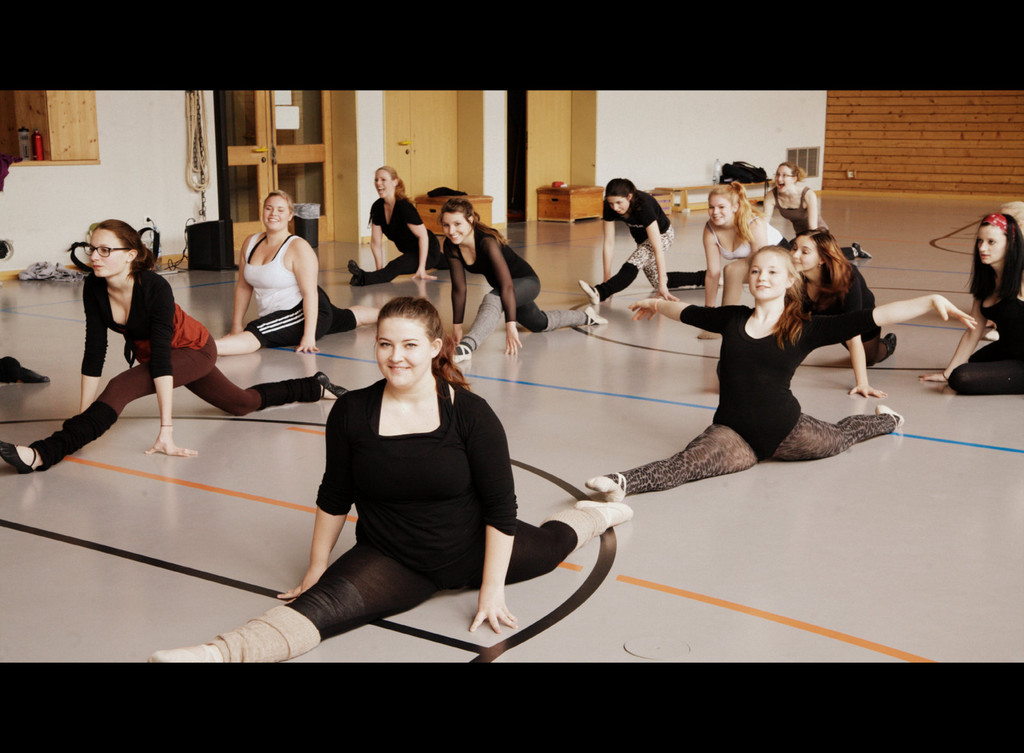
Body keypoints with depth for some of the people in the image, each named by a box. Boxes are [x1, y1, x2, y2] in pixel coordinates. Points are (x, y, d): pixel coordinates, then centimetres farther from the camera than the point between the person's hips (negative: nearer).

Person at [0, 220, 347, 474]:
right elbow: (94, 353, -17)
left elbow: (161, 359, -38)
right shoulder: (93, 289, -20)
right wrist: (82, 422, -19)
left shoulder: (155, 288, -35)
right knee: (243, 405, 23)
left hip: (194, 351, -7)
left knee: (121, 388, -32)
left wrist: (166, 430, -40)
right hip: (149, 353, 7)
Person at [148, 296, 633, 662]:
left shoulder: (471, 414, -16)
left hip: (473, 551, 1)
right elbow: (334, 498, 2)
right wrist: (317, 567, 6)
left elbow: (501, 508, -11)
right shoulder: (352, 413, -11)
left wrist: (492, 589, -10)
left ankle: (591, 514, 62)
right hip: (389, 562, 0)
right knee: (321, 605, -29)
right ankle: (218, 653, -51)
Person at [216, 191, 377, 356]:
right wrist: (236, 325, 1)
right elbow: (243, 286, 6)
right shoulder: (250, 243, 1)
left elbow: (310, 293, -27)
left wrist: (309, 336, -33)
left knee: (254, 333, -36)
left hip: (302, 312, -9)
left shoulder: (298, 247, -21)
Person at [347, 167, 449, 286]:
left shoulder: (404, 207, -28)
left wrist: (421, 269, -24)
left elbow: (423, 236, -24)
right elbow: (376, 242, -4)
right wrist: (380, 271, -9)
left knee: (395, 267, -38)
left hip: (428, 250, -9)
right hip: (410, 251, 9)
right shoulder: (377, 207, -8)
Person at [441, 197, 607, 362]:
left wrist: (510, 326, -45)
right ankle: (585, 316, 60)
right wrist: (457, 327, -18)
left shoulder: (487, 241, -37)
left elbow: (506, 286, -40)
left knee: (492, 300, -41)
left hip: (526, 281, -8)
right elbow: (459, 288, -15)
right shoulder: (451, 246, -19)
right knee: (541, 324, 33)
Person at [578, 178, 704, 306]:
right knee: (656, 281, 15)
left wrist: (662, 285, -43)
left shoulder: (644, 206, -40)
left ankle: (599, 293, -45)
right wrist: (606, 279, -23)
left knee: (632, 265, -32)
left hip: (662, 234, -7)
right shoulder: (610, 208, -26)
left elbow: (657, 247, -41)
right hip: (641, 237, 7)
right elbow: (609, 243, -22)